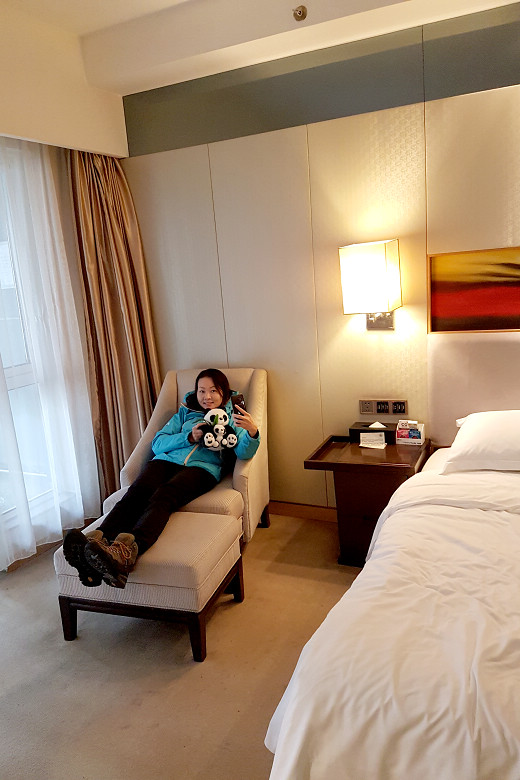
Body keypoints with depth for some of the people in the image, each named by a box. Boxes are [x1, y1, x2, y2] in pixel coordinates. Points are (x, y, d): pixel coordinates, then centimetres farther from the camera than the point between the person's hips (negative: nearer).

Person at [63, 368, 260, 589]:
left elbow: (244, 453, 3)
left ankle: (125, 550, -63)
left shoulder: (232, 418, 24)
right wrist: (189, 437, 1)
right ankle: (98, 540, -57)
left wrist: (252, 431, -19)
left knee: (164, 496, -37)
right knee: (137, 492, -32)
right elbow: (158, 443, 17)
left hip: (202, 467, -3)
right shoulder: (186, 412, 31)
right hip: (167, 460, 4)